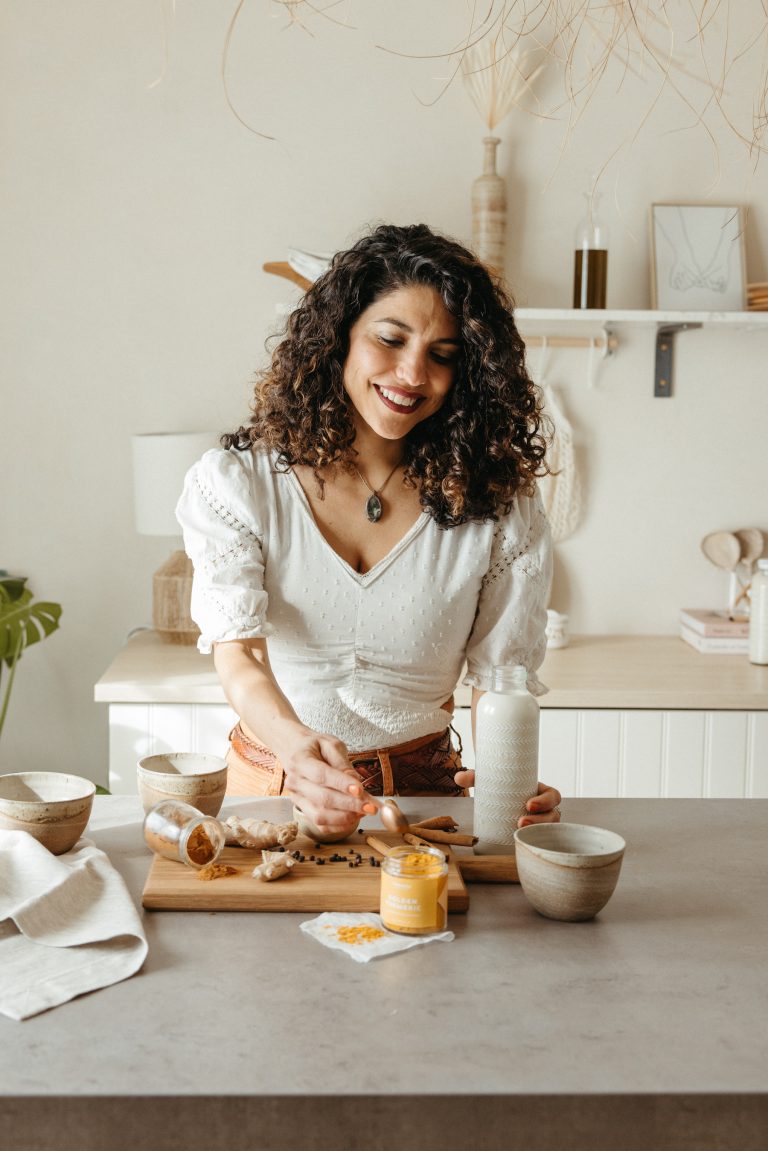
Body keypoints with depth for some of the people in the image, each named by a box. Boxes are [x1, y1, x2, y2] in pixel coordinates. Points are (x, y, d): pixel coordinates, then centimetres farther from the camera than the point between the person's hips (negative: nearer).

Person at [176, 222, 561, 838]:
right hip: (271, 782, -1)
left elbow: (501, 671, -1)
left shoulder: (497, 505, 0)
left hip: (423, 787, 1)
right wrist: (298, 745, -36)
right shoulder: (236, 484, -4)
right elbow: (238, 652, -15)